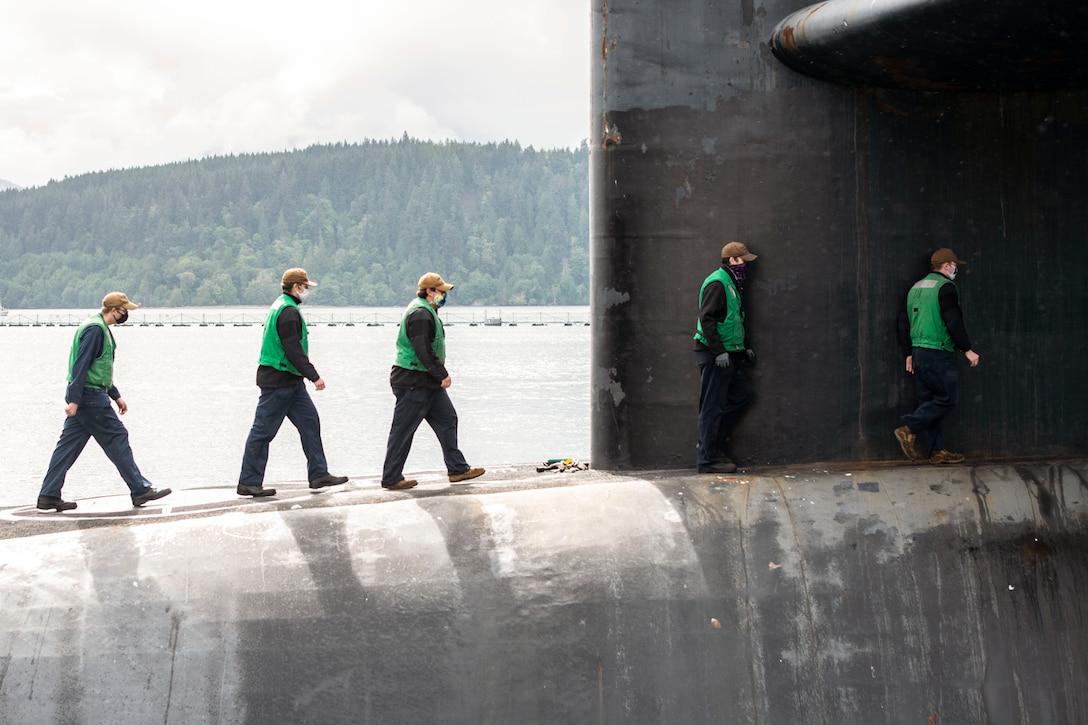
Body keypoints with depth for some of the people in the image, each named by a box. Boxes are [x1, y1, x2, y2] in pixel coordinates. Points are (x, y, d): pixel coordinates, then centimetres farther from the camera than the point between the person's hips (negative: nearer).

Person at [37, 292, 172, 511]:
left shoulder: (99, 328, 18)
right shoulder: (95, 329, -15)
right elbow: (81, 365, -21)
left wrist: (116, 396, 28)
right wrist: (74, 400, -23)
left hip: (84, 396, 10)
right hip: (91, 397, -10)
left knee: (69, 445, 8)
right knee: (117, 439, -4)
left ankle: (48, 496, 8)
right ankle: (140, 490, 2)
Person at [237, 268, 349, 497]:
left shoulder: (280, 306, 15)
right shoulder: (289, 312, -17)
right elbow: (294, 351, -23)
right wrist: (314, 376, -21)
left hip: (290, 382, 11)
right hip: (279, 381, -11)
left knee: (309, 422, 10)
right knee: (263, 430, -4)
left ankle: (318, 474, 12)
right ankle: (248, 482, 2)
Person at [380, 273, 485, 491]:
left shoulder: (427, 312, 16)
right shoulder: (420, 314, -19)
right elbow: (424, 351, -25)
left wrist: (440, 375, 19)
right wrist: (442, 374, -20)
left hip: (429, 383, 11)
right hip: (413, 383, -11)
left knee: (447, 419, 12)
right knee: (403, 430, -3)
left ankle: (457, 469, 16)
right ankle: (391, 478, 3)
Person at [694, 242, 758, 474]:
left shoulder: (732, 284, 19)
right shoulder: (717, 283, -13)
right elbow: (706, 319, -21)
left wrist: (744, 348, 24)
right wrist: (719, 351, -24)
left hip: (727, 355, 10)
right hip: (714, 355, -10)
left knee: (742, 394, 14)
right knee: (713, 406, -6)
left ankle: (716, 441, 21)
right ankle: (708, 459, -1)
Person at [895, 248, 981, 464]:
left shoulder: (916, 288, 18)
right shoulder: (945, 287, -8)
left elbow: (904, 323, 19)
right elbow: (953, 322, -16)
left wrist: (909, 353, 21)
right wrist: (967, 350, -12)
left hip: (919, 354, 9)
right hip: (938, 353, -9)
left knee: (929, 401, 10)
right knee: (948, 397, -3)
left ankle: (935, 450, 10)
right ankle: (909, 429, -10)